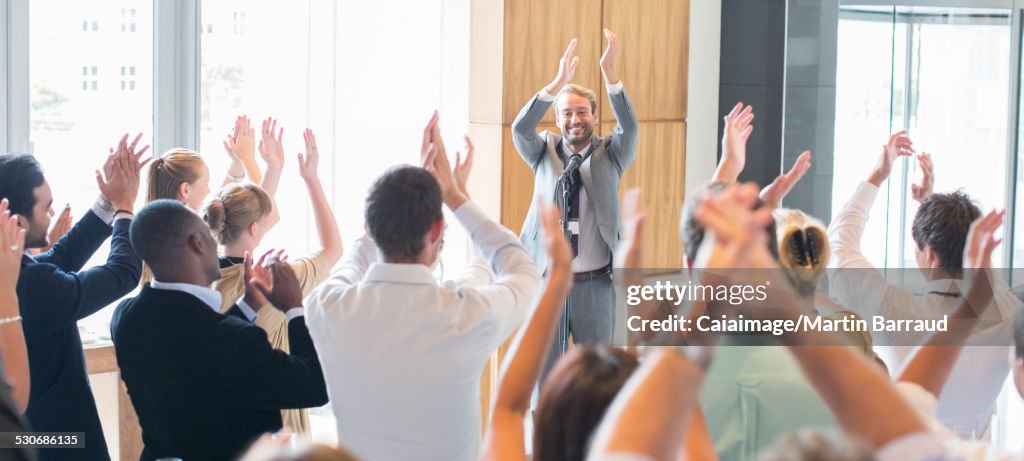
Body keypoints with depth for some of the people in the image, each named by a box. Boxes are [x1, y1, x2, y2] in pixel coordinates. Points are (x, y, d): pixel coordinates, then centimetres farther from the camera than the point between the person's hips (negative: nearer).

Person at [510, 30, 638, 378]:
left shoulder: (609, 155, 2)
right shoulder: (544, 153, 3)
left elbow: (630, 126, -17)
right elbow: (520, 129, -16)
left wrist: (609, 72, -32)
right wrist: (558, 84, -30)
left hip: (595, 284, -1)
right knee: (545, 367, 11)